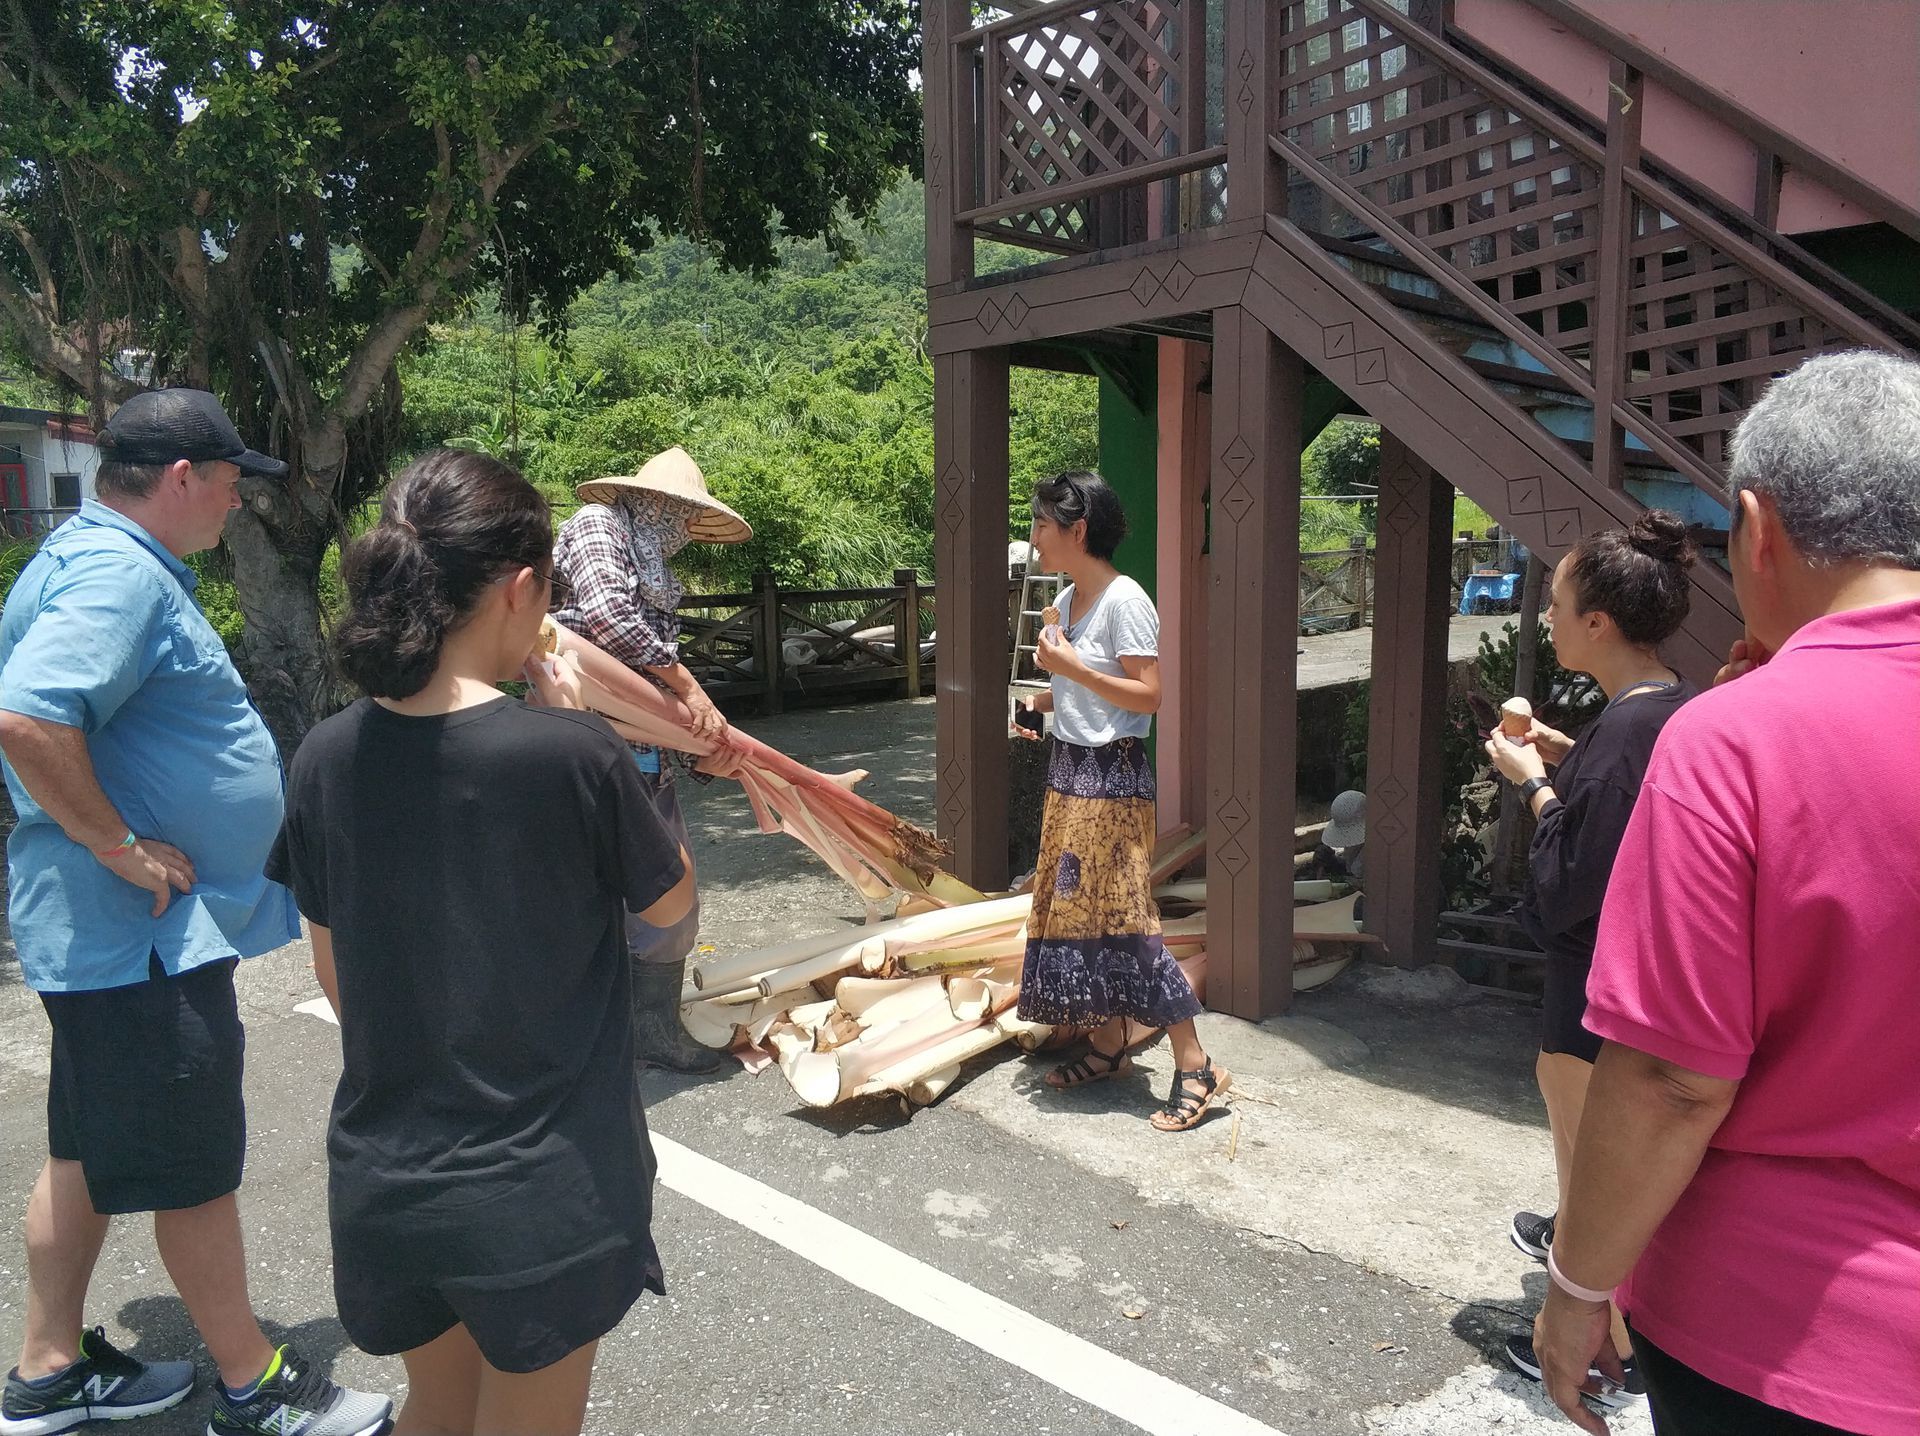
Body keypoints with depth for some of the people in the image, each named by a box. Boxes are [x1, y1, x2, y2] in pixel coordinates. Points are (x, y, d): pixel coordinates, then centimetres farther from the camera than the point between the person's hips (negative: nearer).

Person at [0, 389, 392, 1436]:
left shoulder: (107, 560, 14)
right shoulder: (116, 573, -20)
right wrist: (122, 849, -25)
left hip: (108, 932, 11)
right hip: (143, 933, -11)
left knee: (90, 1152, 20)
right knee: (195, 1168, 3)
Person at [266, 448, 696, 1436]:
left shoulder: (327, 759, -7)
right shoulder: (572, 755, -22)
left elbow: (335, 978, 4)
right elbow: (671, 904, -4)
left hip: (382, 1183, 5)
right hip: (541, 1193, -4)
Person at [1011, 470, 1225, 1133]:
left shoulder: (1124, 600, -15)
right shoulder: (1066, 600, 11)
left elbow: (1148, 695, -20)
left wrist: (1069, 666, -20)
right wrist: (1043, 700, 5)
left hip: (1111, 778, -9)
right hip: (1068, 771, 9)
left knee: (1122, 917, -8)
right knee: (1072, 910, 12)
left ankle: (1196, 1067, 1)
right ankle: (1108, 1046, 25)